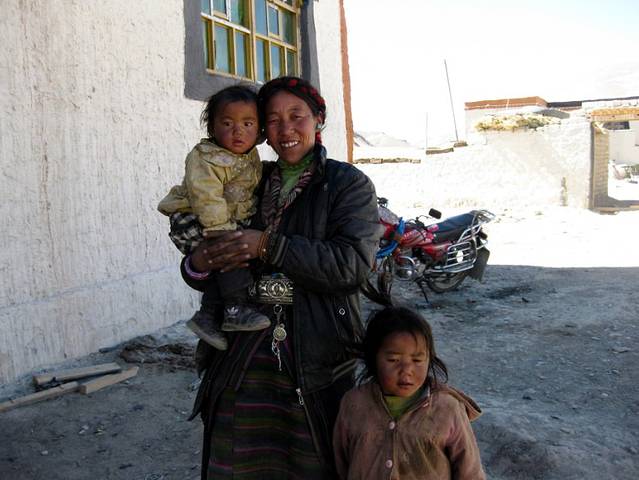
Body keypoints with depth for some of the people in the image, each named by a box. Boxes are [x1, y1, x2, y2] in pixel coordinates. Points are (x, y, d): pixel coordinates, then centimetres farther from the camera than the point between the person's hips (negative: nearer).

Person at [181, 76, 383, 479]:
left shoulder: (348, 184, 0)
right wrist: (198, 264, -8)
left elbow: (354, 263, -16)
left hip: (316, 358, -3)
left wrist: (269, 245, -19)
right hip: (242, 358, 4)